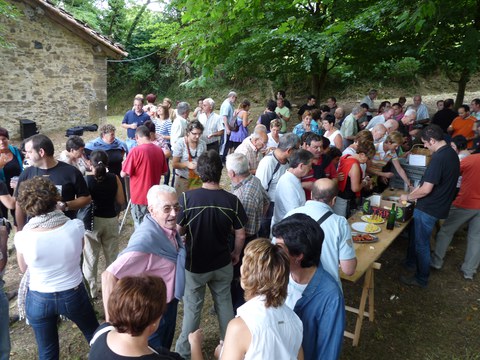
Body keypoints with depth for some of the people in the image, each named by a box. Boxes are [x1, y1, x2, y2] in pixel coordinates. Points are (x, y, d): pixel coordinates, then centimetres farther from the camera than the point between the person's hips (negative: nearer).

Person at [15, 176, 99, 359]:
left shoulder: (22, 237, -22)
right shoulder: (76, 226, -22)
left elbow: (23, 269, -1)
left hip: (39, 300, 0)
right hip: (73, 295, 0)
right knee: (95, 336, 26)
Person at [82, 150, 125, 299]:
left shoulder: (87, 179, -12)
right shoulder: (114, 178, -8)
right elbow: (121, 201, -3)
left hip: (92, 221, -1)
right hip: (111, 220, 1)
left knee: (91, 256, 13)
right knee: (112, 255, 16)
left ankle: (92, 290, 24)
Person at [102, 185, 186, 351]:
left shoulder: (167, 227, -11)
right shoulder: (146, 238, -36)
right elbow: (109, 276, -38)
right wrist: (110, 318, -37)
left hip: (169, 302, 8)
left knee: (165, 347, 31)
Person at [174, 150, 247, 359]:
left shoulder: (187, 198, -21)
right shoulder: (232, 200, -15)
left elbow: (179, 231, -11)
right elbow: (240, 235, -7)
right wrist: (236, 254, 11)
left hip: (195, 264, -1)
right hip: (222, 263, 2)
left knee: (192, 307, 17)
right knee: (224, 303, 21)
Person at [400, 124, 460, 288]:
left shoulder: (438, 158, -26)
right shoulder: (452, 153, 5)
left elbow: (426, 189, -26)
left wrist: (408, 197, -8)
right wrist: (414, 193, 14)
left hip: (428, 208, -9)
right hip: (439, 204, 9)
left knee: (421, 243, 6)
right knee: (416, 235, 25)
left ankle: (421, 278, 22)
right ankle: (411, 262, 44)